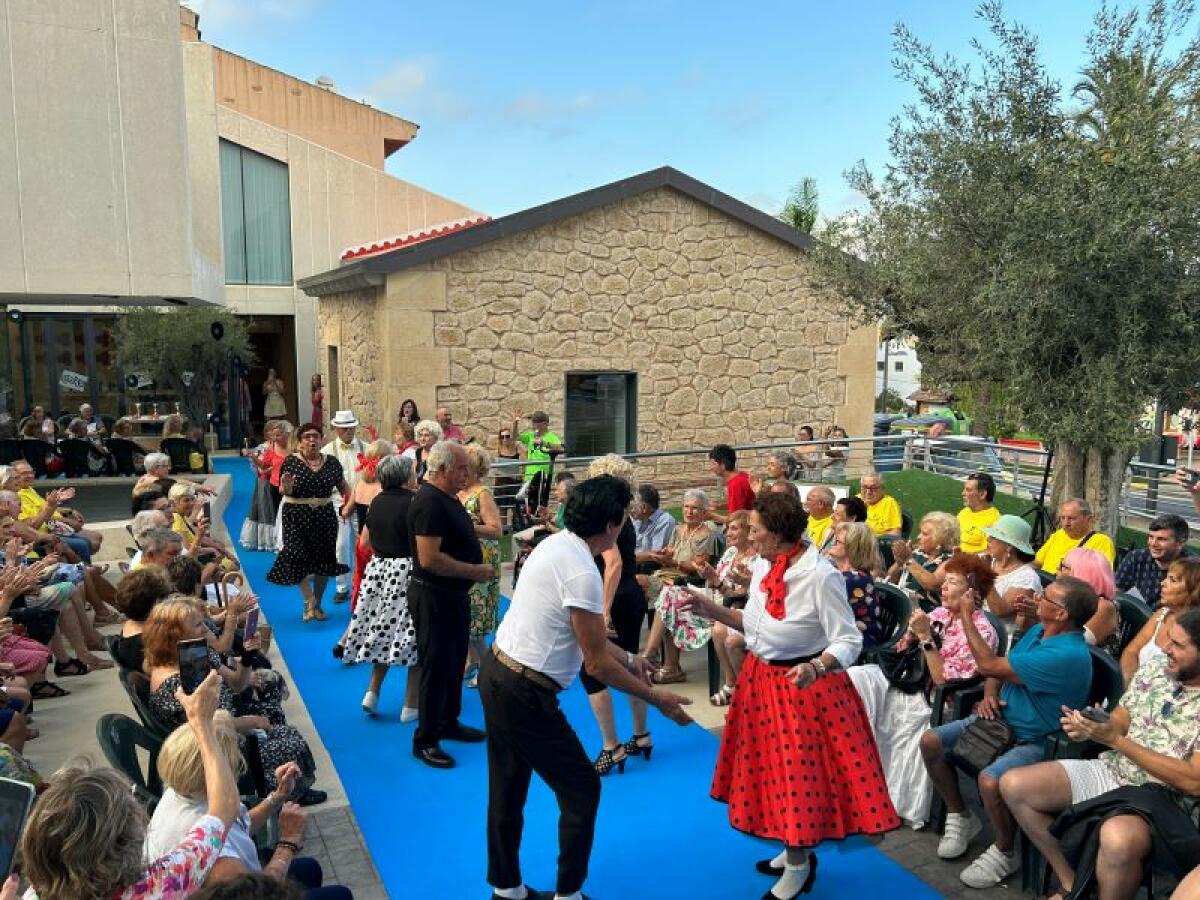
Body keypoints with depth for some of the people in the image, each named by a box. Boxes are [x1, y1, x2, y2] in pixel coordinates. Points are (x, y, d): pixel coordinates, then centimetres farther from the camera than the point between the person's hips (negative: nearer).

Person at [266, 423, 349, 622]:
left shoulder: (331, 462, 5)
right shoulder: (291, 462, -3)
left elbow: (343, 486, 14)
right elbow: (283, 491, -3)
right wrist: (286, 487, -25)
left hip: (325, 517, 3)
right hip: (297, 517, -3)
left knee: (323, 561, 8)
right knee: (298, 559, -13)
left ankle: (317, 604, 24)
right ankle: (309, 601, 1)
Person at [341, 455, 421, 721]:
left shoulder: (378, 501, 6)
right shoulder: (412, 502, -15)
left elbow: (365, 540, 14)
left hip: (379, 570, 7)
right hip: (407, 573, -7)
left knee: (384, 630, 20)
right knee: (412, 635, 3)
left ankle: (372, 692, 18)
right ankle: (411, 704, 9)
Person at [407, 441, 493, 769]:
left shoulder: (449, 499, 9)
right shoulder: (430, 503, -23)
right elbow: (429, 558, -29)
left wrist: (478, 564, 9)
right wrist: (475, 571, -21)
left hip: (454, 594, 10)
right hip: (434, 597, -10)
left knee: (455, 661, 21)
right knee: (436, 667, 1)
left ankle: (448, 722, 37)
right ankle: (425, 741, 14)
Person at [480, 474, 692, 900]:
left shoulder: (554, 544, 4)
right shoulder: (582, 571, -24)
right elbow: (597, 664, -18)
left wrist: (629, 659, 17)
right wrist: (656, 698, -7)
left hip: (496, 673, 9)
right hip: (524, 693, -9)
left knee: (508, 787, 21)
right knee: (582, 789, 7)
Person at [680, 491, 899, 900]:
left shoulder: (821, 576, -24)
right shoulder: (763, 566, 0)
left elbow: (849, 641, -22)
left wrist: (815, 667, -38)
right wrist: (712, 610, 3)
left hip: (803, 686, -8)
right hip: (762, 681, 8)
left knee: (799, 774, 5)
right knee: (774, 770, 19)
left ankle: (799, 867, 28)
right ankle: (794, 851, 40)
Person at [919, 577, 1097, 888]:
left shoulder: (1068, 655, -28)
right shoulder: (1038, 630, 2)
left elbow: (988, 665, -25)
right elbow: (997, 666, 14)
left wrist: (965, 615, -16)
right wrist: (989, 695, -8)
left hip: (1036, 741, -9)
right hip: (1002, 719, 9)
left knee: (989, 780, -35)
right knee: (930, 742, -5)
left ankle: (1004, 854, -5)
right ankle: (959, 817, 16)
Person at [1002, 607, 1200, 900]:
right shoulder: (1155, 667, 3)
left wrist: (1116, 740, -21)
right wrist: (1089, 728, -14)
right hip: (1110, 770, 7)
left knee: (1117, 838, -40)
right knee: (1013, 785, -7)